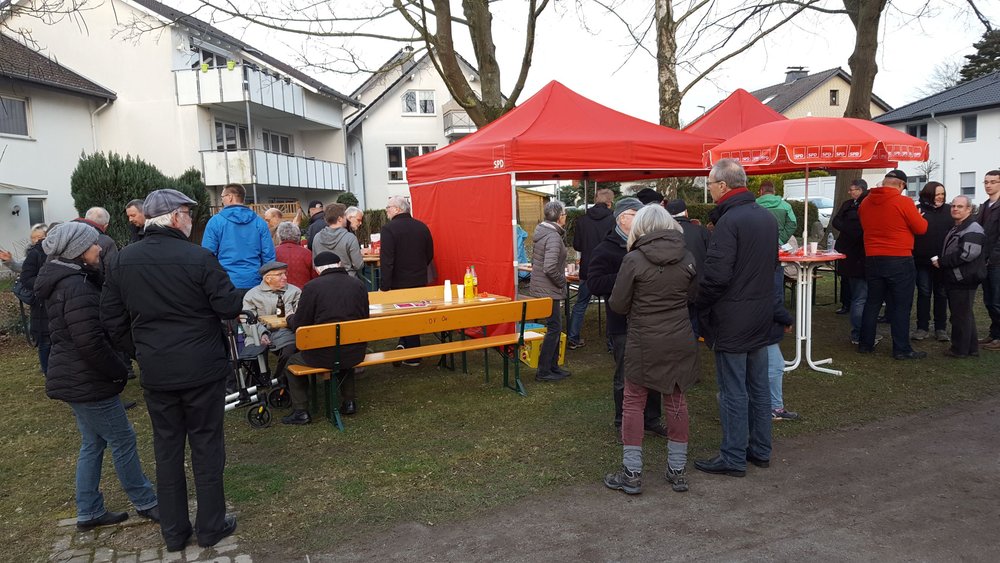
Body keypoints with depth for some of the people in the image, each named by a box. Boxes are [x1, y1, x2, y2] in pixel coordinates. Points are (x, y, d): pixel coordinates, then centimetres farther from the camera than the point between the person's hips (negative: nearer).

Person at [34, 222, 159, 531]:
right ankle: (146, 503, 14)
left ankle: (89, 512, 26)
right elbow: (91, 342, -26)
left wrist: (115, 369, 10)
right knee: (123, 440, 1)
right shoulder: (76, 287, -22)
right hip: (86, 381, -10)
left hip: (73, 378, 10)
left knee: (93, 442, 17)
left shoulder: (65, 282, 11)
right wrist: (119, 372, -14)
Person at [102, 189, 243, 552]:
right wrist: (237, 299, 8)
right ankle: (210, 526, 20)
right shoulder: (198, 258, -15)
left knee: (167, 449, 15)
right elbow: (230, 307, -14)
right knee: (206, 446, 10)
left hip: (155, 372, 4)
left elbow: (112, 319, 4)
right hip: (202, 370, -4)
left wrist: (139, 352, 15)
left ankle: (173, 531, 25)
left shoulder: (123, 260, 0)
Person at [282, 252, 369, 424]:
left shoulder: (312, 287, -10)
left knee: (292, 362, 23)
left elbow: (298, 325, -3)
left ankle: (301, 411, 19)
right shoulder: (359, 284, 1)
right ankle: (349, 402, 32)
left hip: (324, 355, -4)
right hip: (356, 354, 4)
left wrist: (289, 318, 20)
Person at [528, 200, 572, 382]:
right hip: (548, 290, -10)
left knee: (555, 326, 18)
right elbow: (550, 267, -29)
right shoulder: (553, 236, -20)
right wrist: (562, 281, -13)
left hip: (539, 286, 10)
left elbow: (534, 260, 17)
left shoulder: (541, 232, 9)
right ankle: (543, 371, 5)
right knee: (554, 328, -1)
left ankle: (553, 366, 26)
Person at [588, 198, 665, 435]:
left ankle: (651, 418, 31)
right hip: (623, 325, -6)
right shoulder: (606, 249, -8)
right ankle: (623, 422, 21)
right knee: (625, 377, 5)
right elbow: (595, 284, -19)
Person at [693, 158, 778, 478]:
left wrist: (698, 306, -11)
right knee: (759, 386, 16)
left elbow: (716, 275, -25)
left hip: (732, 318, -9)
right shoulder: (767, 217, 9)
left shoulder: (729, 221, -19)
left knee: (733, 390, 1)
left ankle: (733, 458, 10)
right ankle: (760, 450, 27)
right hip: (762, 314, 9)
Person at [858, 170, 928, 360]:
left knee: (872, 302, 14)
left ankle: (865, 344, 18)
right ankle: (902, 349, 6)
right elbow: (921, 228, -5)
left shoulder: (865, 203, 3)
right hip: (899, 260, -5)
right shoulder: (903, 202, -13)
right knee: (901, 306, 2)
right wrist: (919, 218, 15)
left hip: (872, 259, 5)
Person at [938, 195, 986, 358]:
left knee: (960, 315, -3)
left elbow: (967, 254, -24)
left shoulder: (973, 229, -13)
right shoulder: (956, 228, 18)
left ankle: (960, 349, 5)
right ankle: (971, 347, 26)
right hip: (954, 279, 10)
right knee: (965, 314, 16)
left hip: (964, 280, -10)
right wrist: (940, 261, 9)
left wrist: (942, 262, -18)